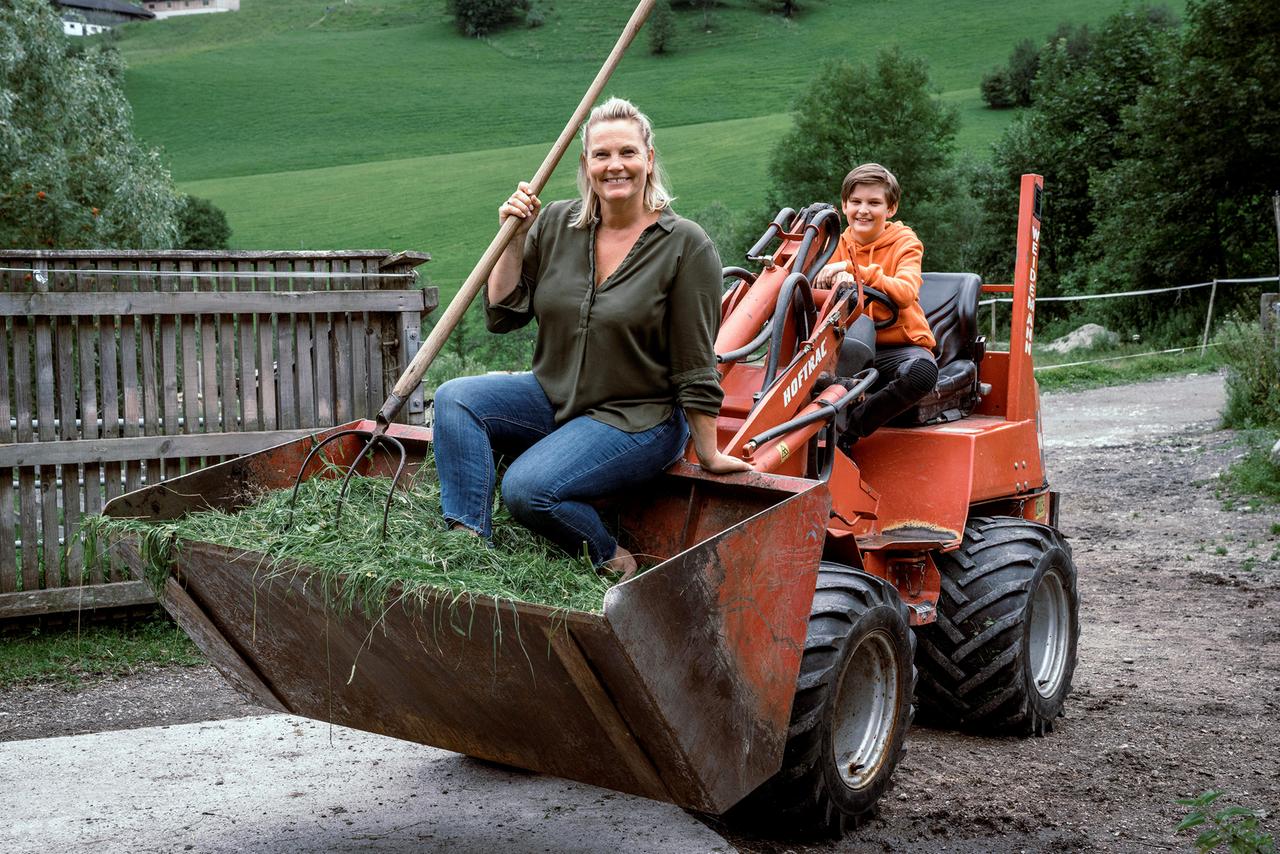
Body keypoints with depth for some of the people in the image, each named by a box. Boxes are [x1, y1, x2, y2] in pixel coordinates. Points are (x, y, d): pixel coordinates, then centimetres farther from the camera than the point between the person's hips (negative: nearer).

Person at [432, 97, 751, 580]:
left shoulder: (685, 246, -12)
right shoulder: (555, 225, 1)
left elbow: (695, 367, -10)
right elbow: (502, 315, 3)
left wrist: (708, 454, -7)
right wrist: (515, 240, -9)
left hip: (639, 419, -6)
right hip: (554, 397, 6)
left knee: (527, 488, -25)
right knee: (454, 399, -16)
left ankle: (611, 562, 0)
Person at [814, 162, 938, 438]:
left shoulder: (904, 242, -3)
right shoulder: (841, 245, 9)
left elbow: (905, 294, -24)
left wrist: (852, 269, -34)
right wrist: (841, 281, -28)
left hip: (899, 346, -3)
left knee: (922, 370, -38)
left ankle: (853, 425, -21)